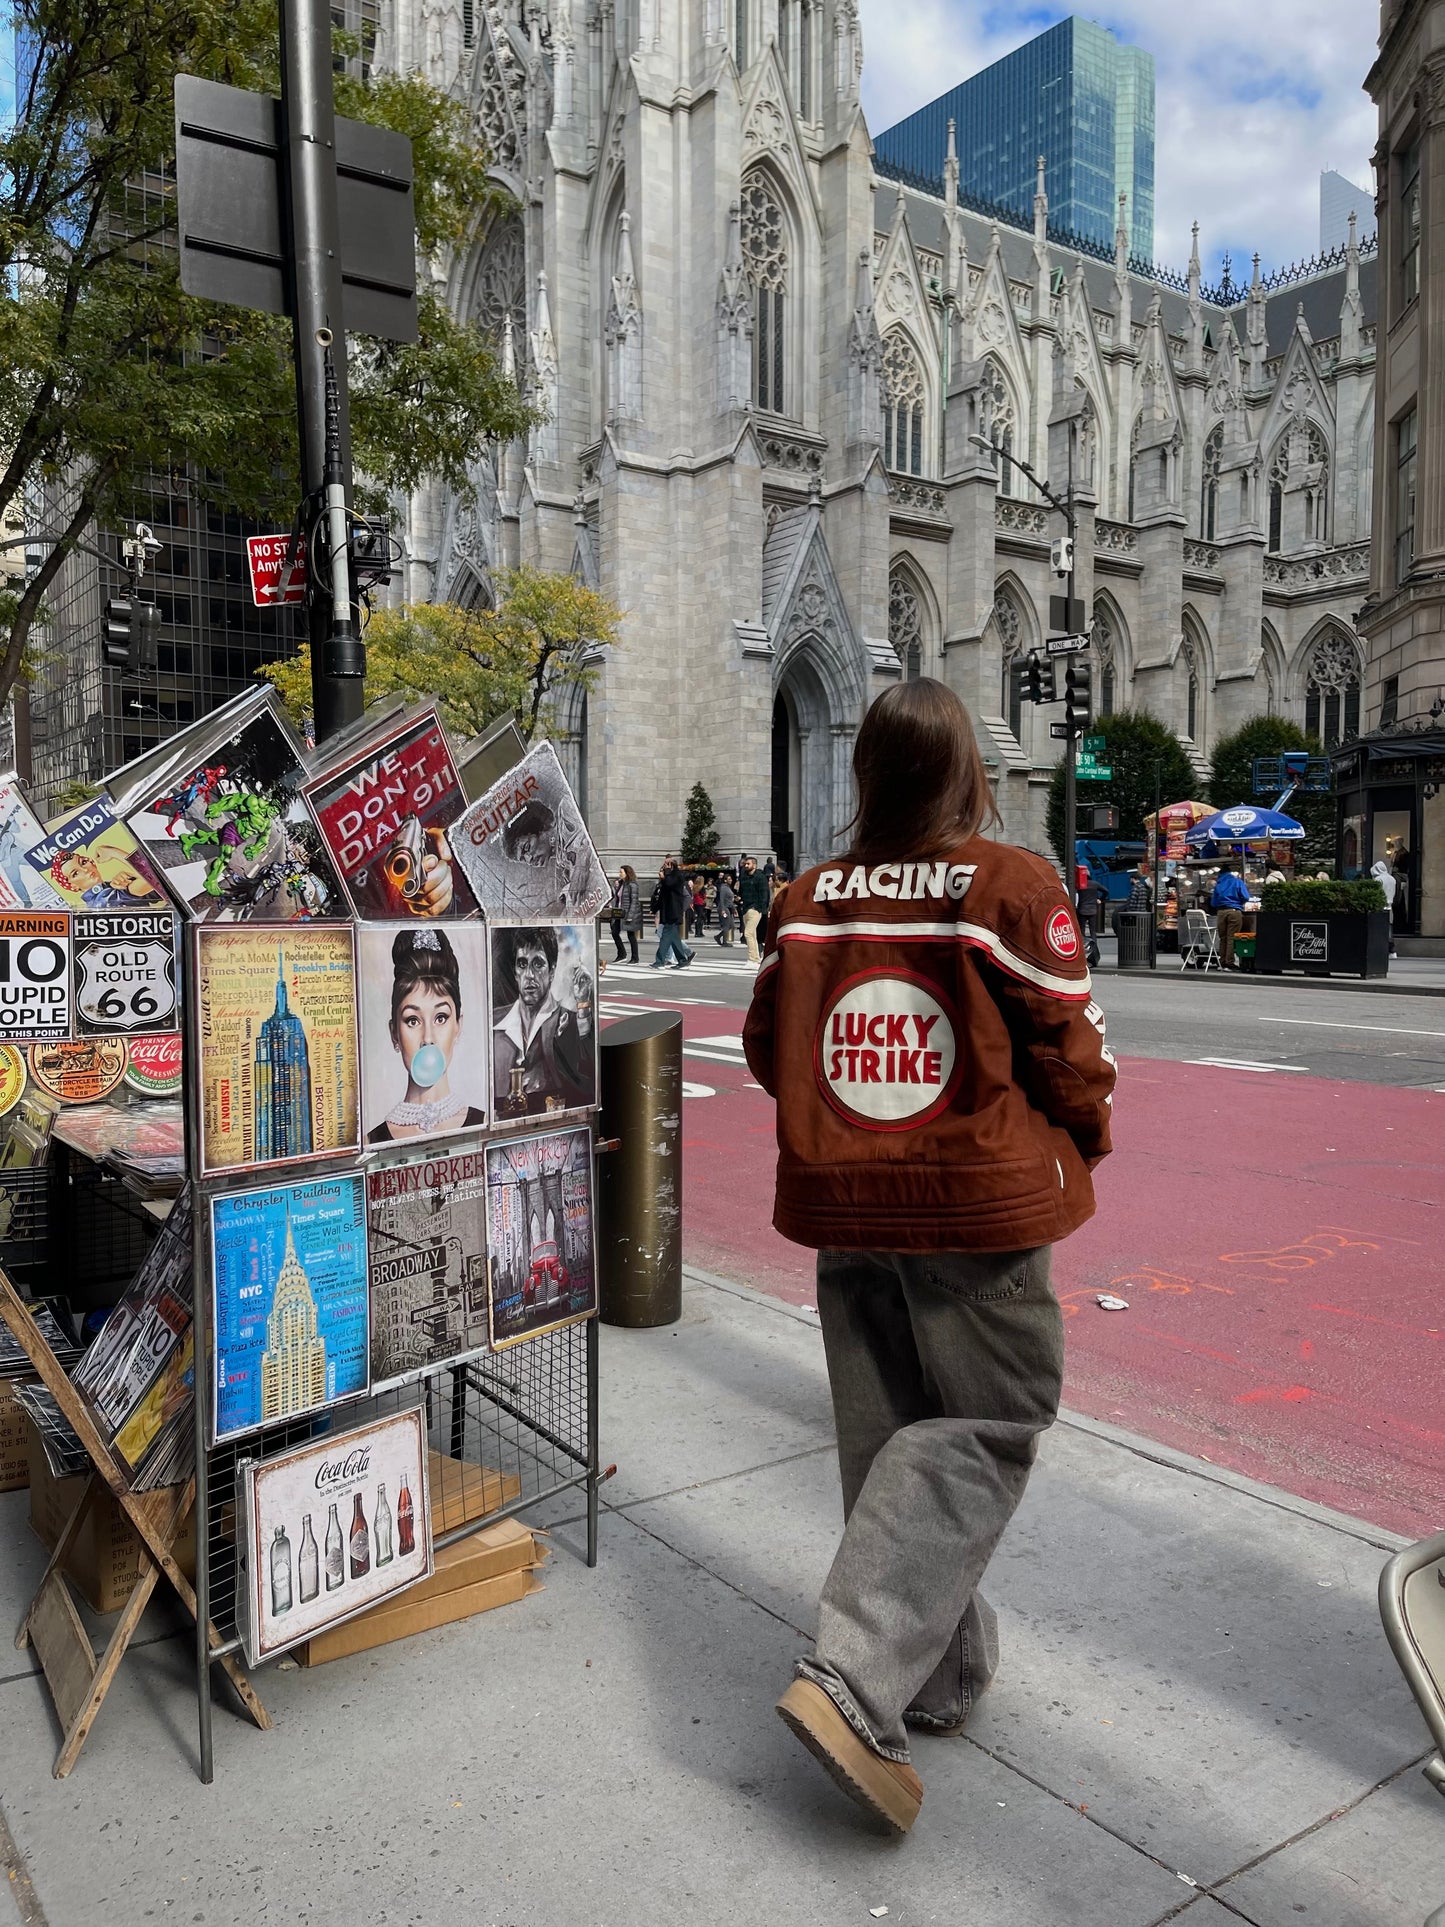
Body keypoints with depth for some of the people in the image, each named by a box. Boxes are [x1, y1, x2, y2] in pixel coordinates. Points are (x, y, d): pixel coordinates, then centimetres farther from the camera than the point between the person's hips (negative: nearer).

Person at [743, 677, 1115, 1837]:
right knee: (984, 1429, 9)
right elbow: (1068, 1052, -9)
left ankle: (939, 1676, 32)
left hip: (844, 1206, 5)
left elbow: (768, 1050, 7)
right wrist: (1082, 1147, 10)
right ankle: (855, 1685, -1)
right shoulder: (1013, 887, -13)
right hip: (979, 1202, -5)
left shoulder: (807, 900, 0)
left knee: (886, 1438, 17)